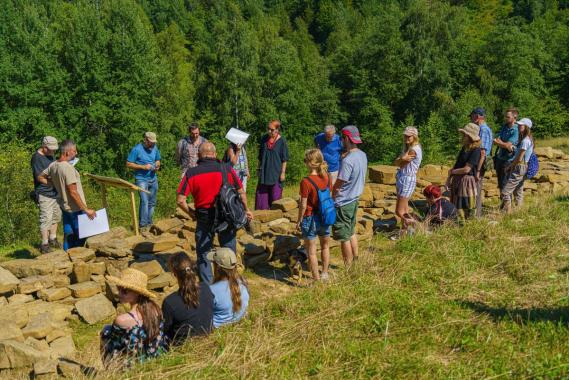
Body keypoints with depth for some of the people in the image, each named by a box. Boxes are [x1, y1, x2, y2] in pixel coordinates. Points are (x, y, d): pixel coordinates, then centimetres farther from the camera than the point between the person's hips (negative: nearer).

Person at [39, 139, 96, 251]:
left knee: (68, 235, 17)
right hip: (75, 208, -8)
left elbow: (40, 178, 18)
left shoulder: (53, 166, 1)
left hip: (64, 206, 8)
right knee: (81, 237, 2)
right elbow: (73, 192, -25)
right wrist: (86, 209, -20)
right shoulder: (68, 167, -24)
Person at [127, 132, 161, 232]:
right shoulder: (136, 149, -11)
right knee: (144, 201, -16)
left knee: (152, 202, 11)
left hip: (153, 179, 6)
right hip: (141, 179, -6)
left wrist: (157, 166, -3)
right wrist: (143, 167, -19)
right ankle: (142, 225, -10)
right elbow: (128, 164, -10)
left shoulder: (155, 148, 5)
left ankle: (149, 223, 25)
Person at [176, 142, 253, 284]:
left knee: (203, 251, 16)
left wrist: (191, 213, 6)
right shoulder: (227, 169, -6)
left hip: (204, 217, -1)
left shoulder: (191, 173, -8)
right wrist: (246, 210, 13)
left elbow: (180, 200, -11)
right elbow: (241, 193, -2)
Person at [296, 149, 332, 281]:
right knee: (325, 246, 25)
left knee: (311, 251, 8)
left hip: (310, 218, -6)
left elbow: (303, 205, -17)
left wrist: (299, 221, -3)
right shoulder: (327, 177, -5)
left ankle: (317, 279, 15)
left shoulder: (306, 182, -22)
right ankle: (325, 274, 34)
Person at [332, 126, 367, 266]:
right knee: (351, 233, 22)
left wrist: (332, 200, -1)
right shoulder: (362, 155, 1)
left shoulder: (347, 160, -26)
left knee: (344, 238, 4)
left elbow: (337, 185, -18)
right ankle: (355, 261, 32)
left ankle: (348, 268, 15)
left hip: (343, 204, -9)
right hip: (354, 200, 9)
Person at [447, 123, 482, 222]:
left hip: (466, 181, -8)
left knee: (464, 209, 0)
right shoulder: (464, 148, 10)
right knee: (454, 207, 14)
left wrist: (451, 171, -5)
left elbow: (466, 169, -19)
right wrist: (449, 178, 6)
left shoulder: (476, 150, -15)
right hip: (457, 180, 8)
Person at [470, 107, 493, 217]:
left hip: (479, 163, -10)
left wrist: (478, 170, -24)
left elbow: (482, 152, -22)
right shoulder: (484, 129, 15)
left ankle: (476, 216, -1)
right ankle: (477, 214, 23)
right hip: (477, 163, 10)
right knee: (477, 191, 15)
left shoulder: (483, 130, -16)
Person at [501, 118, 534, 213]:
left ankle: (507, 212, -9)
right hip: (523, 168, 10)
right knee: (518, 192, 16)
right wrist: (511, 165, 7)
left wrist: (510, 166, -4)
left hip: (519, 168, -10)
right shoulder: (528, 139, 13)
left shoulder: (525, 141, -18)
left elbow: (519, 159, -18)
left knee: (505, 192, -11)